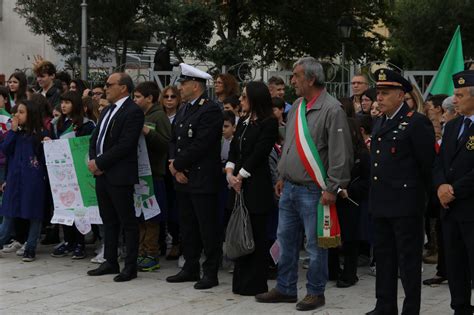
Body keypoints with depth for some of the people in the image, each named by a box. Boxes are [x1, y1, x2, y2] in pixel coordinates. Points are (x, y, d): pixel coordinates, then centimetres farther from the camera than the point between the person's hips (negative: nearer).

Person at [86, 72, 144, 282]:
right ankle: (110, 262, 23)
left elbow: (125, 145, -19)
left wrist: (100, 163, -16)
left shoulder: (133, 112, -11)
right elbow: (95, 138, 17)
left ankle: (130, 266, 4)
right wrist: (93, 161, -1)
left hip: (120, 176, -9)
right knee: (109, 221, 15)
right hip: (101, 174, 9)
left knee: (128, 222, -1)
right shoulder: (107, 111, 17)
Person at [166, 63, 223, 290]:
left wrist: (177, 164, -11)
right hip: (183, 178, 9)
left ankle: (210, 273, 5)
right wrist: (174, 165, -2)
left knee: (207, 228, -2)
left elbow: (200, 146, -19)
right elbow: (174, 141, 15)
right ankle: (190, 268, 24)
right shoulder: (183, 110, 15)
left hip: (203, 180, -9)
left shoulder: (210, 110, -13)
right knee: (187, 227, 14)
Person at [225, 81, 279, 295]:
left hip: (257, 186, -7)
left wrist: (240, 176, -9)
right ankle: (240, 282, 17)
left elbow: (258, 154, -12)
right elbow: (233, 151, 13)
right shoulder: (243, 122, 17)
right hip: (238, 185, 7)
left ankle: (255, 284, 6)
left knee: (255, 234, -2)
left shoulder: (269, 124, -7)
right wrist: (230, 173, -3)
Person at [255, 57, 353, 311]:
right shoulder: (296, 107, 11)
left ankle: (315, 292, 15)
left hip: (313, 191, -8)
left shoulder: (331, 109, -15)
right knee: (286, 240, 14)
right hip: (289, 188, 8)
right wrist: (282, 177, 18)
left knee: (315, 245, 2)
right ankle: (285, 289, 26)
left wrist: (332, 188, -17)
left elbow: (341, 153, -17)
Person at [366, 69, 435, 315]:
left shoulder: (417, 123, -12)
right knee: (383, 255, 15)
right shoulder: (379, 123, 14)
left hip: (406, 203, -8)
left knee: (408, 259, -1)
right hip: (381, 202, 8)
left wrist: (423, 193, -2)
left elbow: (428, 164, -10)